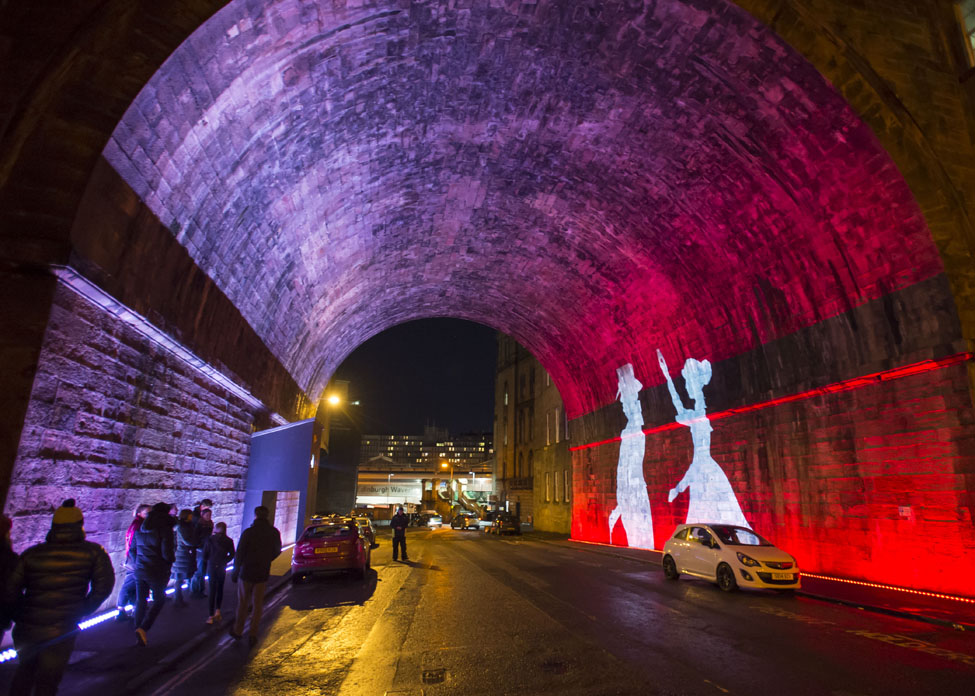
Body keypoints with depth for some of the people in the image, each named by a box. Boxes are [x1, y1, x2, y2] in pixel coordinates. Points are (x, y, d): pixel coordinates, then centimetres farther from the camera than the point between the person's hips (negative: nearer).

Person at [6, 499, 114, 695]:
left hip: (25, 629, 4)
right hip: (61, 632, -3)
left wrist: (22, 614, 15)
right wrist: (82, 611, 5)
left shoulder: (32, 553, 4)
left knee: (25, 670, 31)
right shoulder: (93, 552, -3)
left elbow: (10, 589, 0)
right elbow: (103, 586, -10)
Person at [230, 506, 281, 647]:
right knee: (257, 605, 12)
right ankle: (253, 635, 15)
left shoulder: (248, 532, -16)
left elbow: (239, 554, -11)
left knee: (243, 603, 15)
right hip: (263, 574, 2)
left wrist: (235, 572, 1)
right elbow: (277, 551, 7)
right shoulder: (274, 533, -5)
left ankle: (238, 631, 27)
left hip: (246, 573, -2)